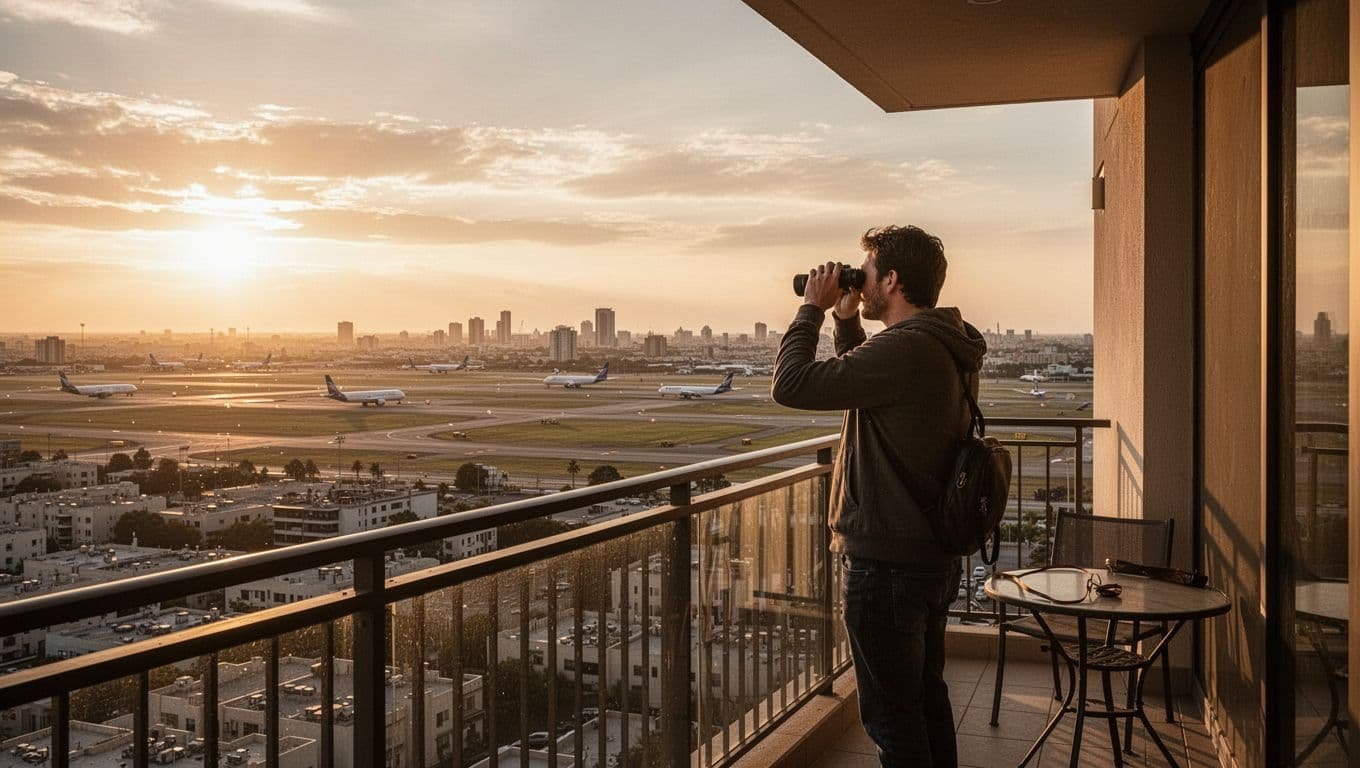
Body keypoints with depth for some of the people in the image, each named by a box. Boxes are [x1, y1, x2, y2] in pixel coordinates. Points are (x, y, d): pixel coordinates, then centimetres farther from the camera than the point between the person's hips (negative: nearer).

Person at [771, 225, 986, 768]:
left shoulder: (903, 349, -24)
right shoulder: (950, 348, 8)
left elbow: (791, 385, -24)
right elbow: (861, 385, 23)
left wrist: (813, 307, -12)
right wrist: (846, 321, 11)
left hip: (887, 565, -10)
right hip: (936, 556, 10)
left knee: (891, 715, 3)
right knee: (926, 694, 23)